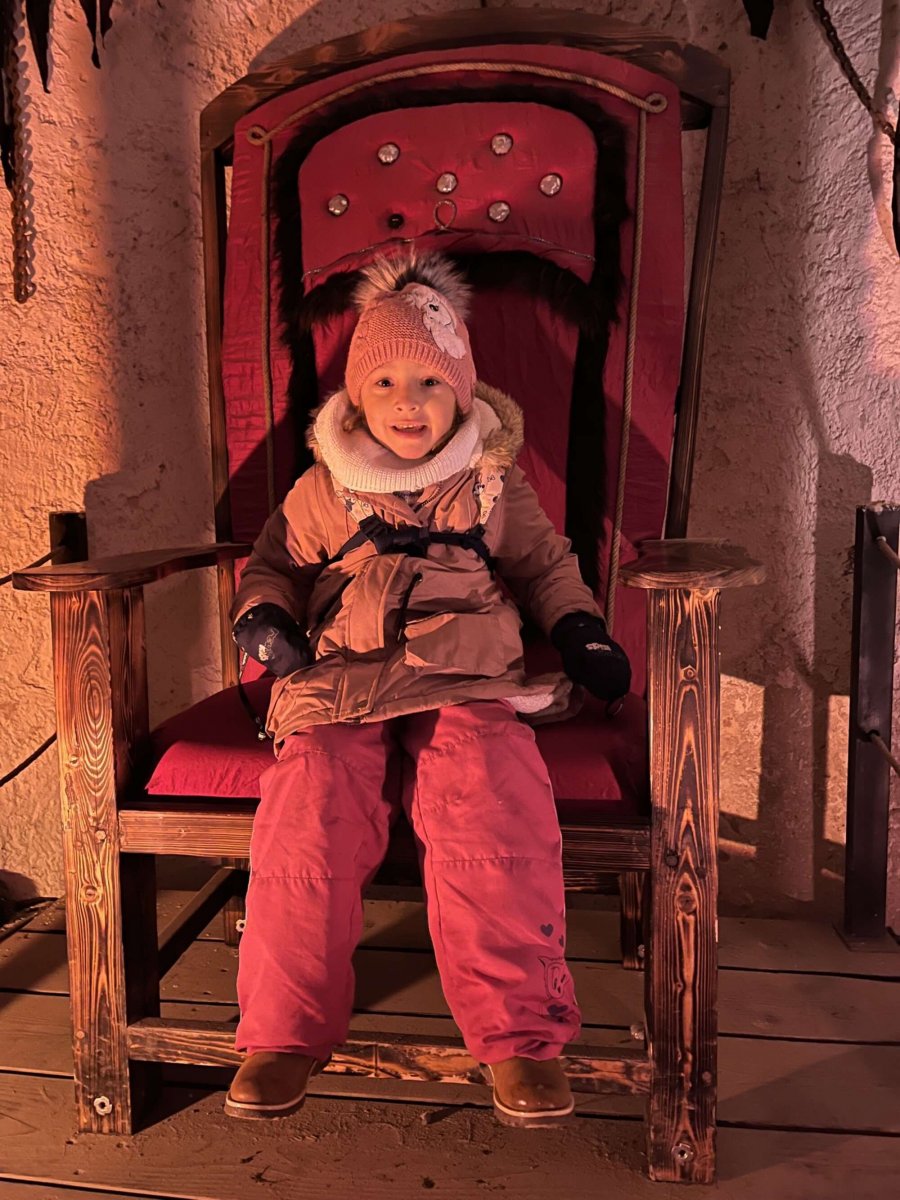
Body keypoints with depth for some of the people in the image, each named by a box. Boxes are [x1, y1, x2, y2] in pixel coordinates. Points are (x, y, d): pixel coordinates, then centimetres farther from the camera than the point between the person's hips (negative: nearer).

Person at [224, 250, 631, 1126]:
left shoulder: (494, 484, 18)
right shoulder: (323, 490, 18)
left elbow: (545, 565, 26)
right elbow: (274, 562, 27)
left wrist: (582, 630, 8)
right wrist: (261, 616, 5)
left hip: (466, 678, 0)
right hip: (339, 677, 1)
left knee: (494, 808, -28)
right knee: (311, 810, -25)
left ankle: (517, 1031, -11)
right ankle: (286, 1029, -4)